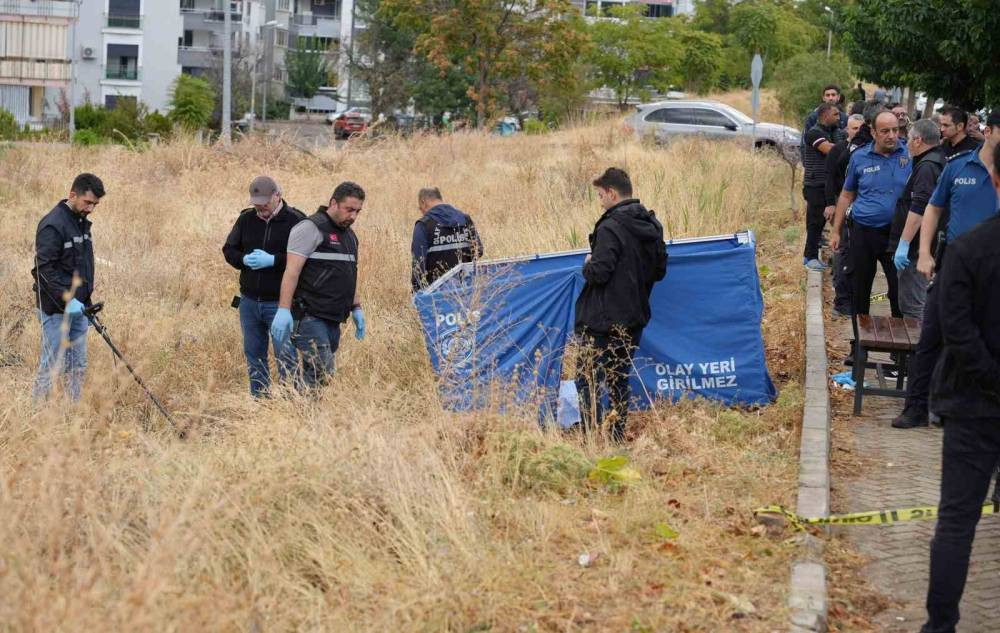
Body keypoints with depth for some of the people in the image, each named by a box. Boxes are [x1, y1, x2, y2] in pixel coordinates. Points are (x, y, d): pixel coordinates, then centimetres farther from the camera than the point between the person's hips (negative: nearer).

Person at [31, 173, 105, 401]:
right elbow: (45, 269, -20)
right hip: (56, 310, -9)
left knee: (78, 367, 10)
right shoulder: (53, 224, -15)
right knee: (52, 366, -6)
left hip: (77, 307, 9)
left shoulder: (82, 223, 13)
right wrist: (67, 300, -25)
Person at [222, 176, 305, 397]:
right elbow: (228, 249, 11)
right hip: (249, 301, 6)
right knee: (254, 355, 13)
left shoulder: (296, 221, -9)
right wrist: (245, 260, -10)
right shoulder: (246, 219, 8)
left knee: (285, 359, -5)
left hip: (280, 303, -6)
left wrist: (272, 260, -22)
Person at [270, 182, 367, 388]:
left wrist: (356, 308, 24)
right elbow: (292, 271, -15)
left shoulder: (349, 235, 20)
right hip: (310, 316, -9)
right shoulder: (311, 228, -8)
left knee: (327, 373, 5)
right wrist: (284, 310, -21)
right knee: (321, 374, -16)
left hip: (333, 318, 9)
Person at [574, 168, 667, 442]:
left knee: (587, 379, -2)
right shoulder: (652, 226, 7)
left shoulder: (610, 228, -19)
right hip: (635, 318, 8)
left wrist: (588, 265, -1)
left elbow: (597, 273, -22)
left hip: (603, 320, -8)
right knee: (619, 379, 16)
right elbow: (660, 270, 15)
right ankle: (619, 437, 17)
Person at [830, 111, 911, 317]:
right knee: (861, 287, 12)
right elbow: (847, 195, 12)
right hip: (863, 232, 2)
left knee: (899, 287, 1)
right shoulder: (859, 157, 3)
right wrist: (836, 231, 10)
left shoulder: (910, 155, -4)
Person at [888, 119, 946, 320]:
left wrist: (904, 244, -25)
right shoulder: (937, 162, 17)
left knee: (912, 306, -10)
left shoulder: (927, 167, -16)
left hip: (916, 248, -11)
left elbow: (918, 209, -25)